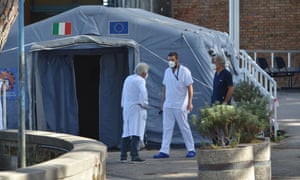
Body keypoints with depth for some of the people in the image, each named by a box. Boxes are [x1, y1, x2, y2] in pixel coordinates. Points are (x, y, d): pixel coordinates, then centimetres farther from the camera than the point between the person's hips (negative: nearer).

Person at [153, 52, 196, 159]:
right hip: (168, 106, 5)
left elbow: (190, 88, -8)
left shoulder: (184, 71, -7)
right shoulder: (167, 71, 11)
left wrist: (190, 103, -14)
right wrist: (163, 102, 14)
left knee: (184, 128, 1)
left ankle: (191, 150, 9)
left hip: (180, 106, -5)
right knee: (167, 128, 1)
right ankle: (164, 151, 0)